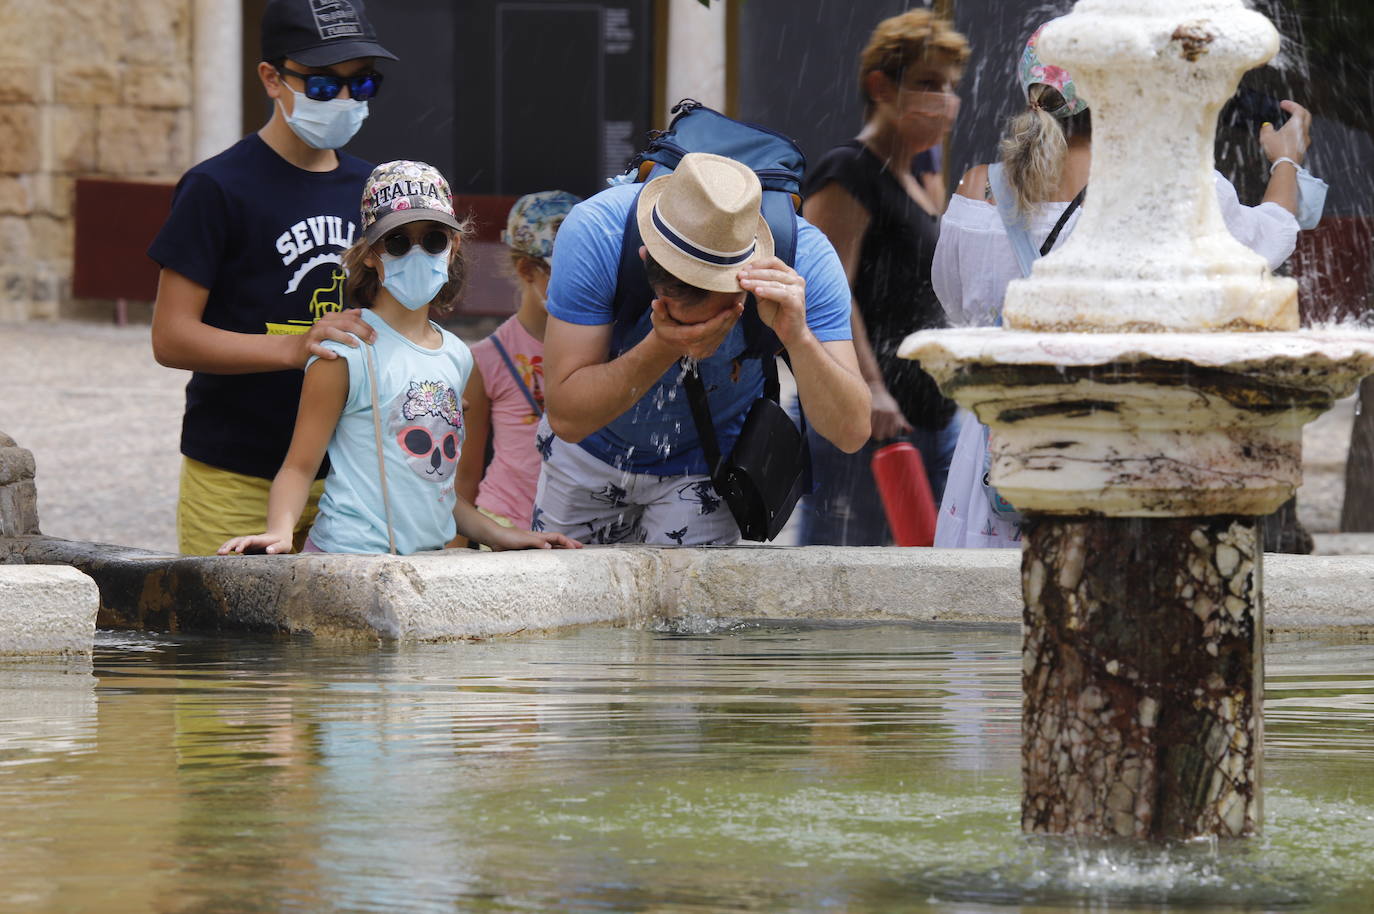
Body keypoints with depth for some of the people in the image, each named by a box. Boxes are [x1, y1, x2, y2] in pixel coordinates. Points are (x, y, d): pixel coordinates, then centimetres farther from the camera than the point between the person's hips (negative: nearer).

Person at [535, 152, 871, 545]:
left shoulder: (805, 256, -33)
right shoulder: (594, 234, -36)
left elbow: (851, 432, -35)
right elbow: (566, 417, -33)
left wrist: (798, 338, -53)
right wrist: (663, 348, -47)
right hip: (592, 451, 1)